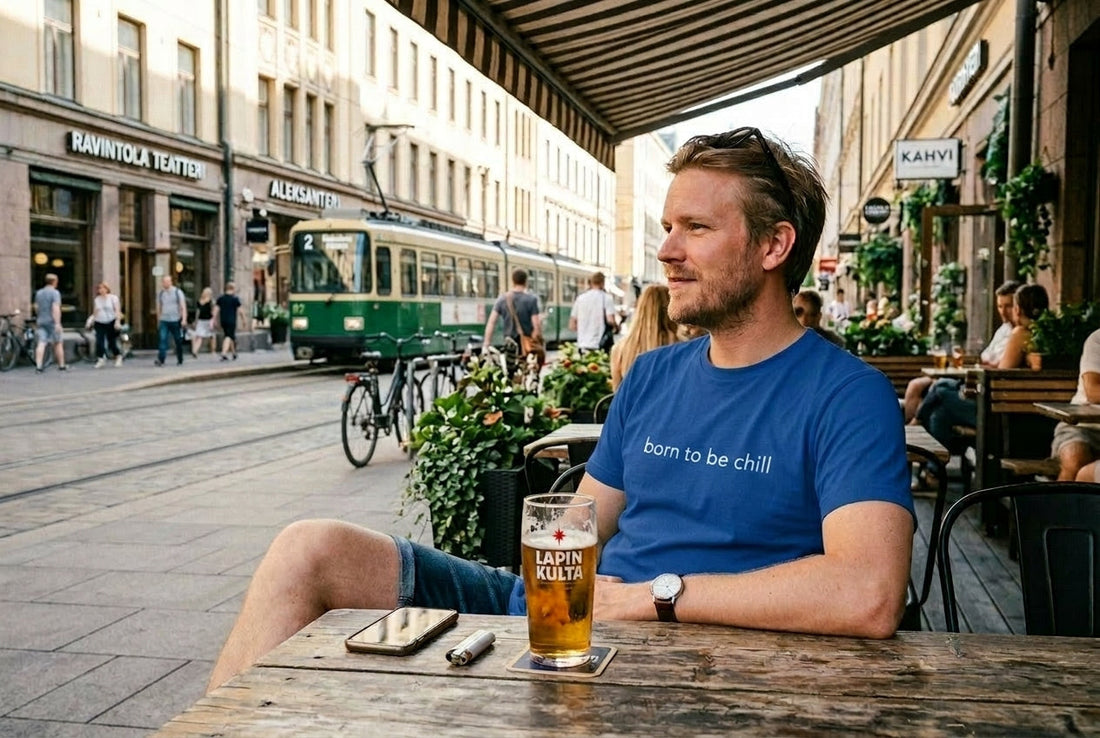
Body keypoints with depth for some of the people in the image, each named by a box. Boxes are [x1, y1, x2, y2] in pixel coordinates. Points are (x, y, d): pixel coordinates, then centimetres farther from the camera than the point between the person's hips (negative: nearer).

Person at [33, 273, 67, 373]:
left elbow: (36, 307, 20)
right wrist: (57, 323, -23)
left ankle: (38, 366, -14)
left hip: (41, 321, 5)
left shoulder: (39, 293, 12)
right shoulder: (55, 293, -9)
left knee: (41, 343, -2)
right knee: (58, 343, 8)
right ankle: (61, 365, 17)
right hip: (52, 322, -5)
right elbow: (56, 308, -19)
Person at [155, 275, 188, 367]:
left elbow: (183, 306, -5)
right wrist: (158, 321, 18)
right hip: (163, 321, 2)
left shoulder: (178, 292, -1)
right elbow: (159, 308, 18)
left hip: (175, 320, -2)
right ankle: (161, 360, -21)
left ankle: (180, 360, 22)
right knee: (162, 339, -14)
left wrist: (184, 319, -16)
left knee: (178, 341, 7)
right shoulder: (160, 293, 9)